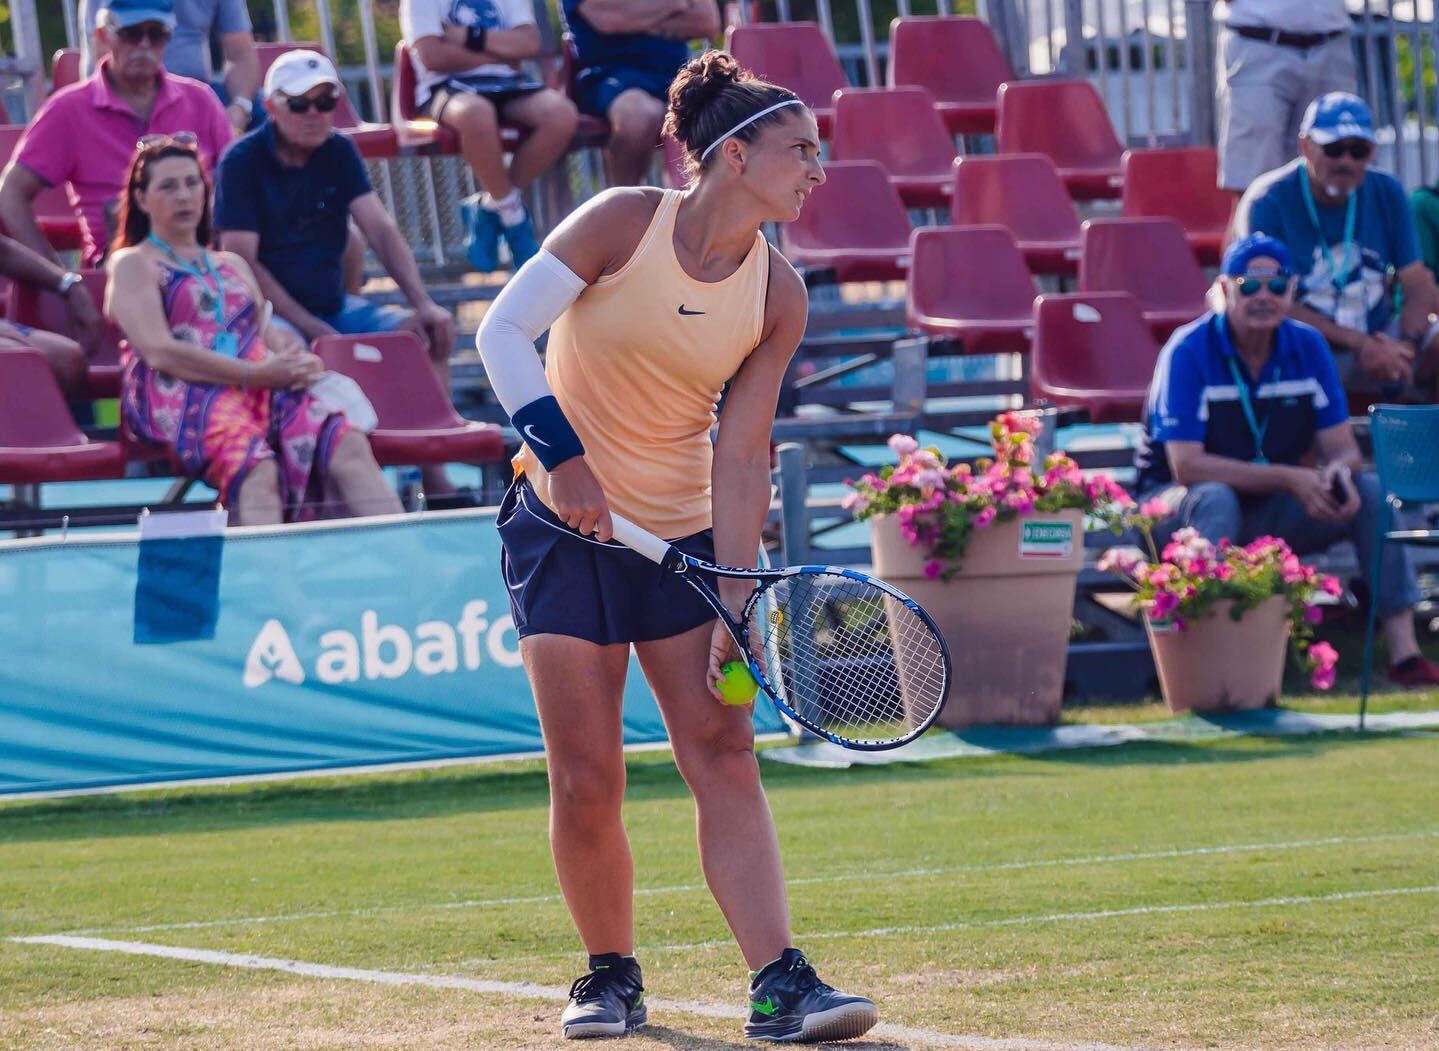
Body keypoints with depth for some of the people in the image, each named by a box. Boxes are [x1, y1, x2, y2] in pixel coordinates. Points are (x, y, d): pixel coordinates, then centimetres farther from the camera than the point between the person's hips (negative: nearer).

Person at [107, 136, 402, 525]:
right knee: (257, 470, -39)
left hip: (260, 387, 5)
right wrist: (257, 373, -12)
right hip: (182, 393, -5)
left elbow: (271, 332, 25)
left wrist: (298, 362, -3)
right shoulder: (132, 264, 13)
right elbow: (159, 351, -3)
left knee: (347, 444, -28)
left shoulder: (232, 265, 35)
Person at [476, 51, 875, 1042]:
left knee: (726, 755, -8)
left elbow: (741, 457, -4)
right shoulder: (623, 223, -13)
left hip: (684, 532, 3)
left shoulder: (778, 296, -4)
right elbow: (503, 331, -12)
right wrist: (561, 451, -22)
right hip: (567, 522, -3)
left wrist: (735, 604, -11)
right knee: (587, 780, -5)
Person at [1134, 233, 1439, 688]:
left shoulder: (1307, 347, -1)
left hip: (1273, 513, 5)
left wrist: (1340, 470, -30)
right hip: (1182, 505, -5)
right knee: (1215, 499, -38)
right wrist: (1291, 479, -29)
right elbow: (1186, 465, -24)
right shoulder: (1188, 352, -17)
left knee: (1370, 492, -15)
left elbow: (1341, 446, -2)